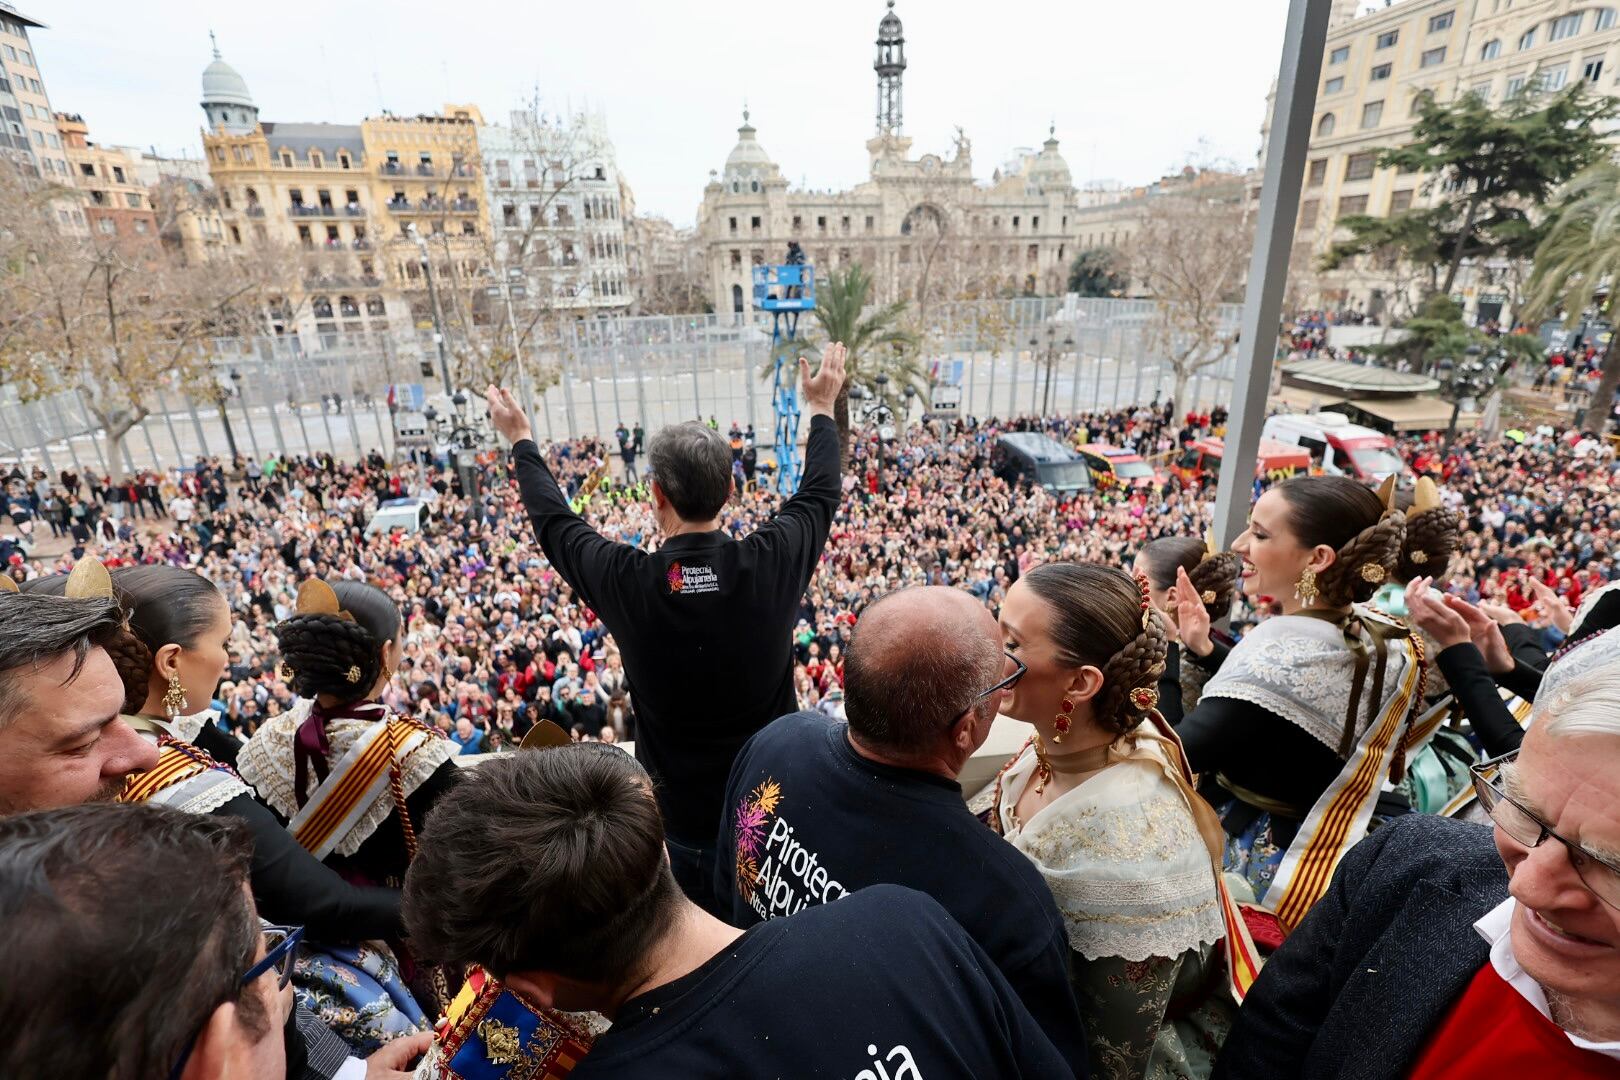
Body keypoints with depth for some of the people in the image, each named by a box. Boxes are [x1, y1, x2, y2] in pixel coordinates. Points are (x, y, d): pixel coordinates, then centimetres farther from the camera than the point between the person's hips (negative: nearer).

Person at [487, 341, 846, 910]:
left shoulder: (627, 581, -21)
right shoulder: (771, 563, -19)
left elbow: (554, 523, 1)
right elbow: (820, 493, 2)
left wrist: (521, 440, 17)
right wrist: (822, 408, 18)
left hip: (679, 824, -1)